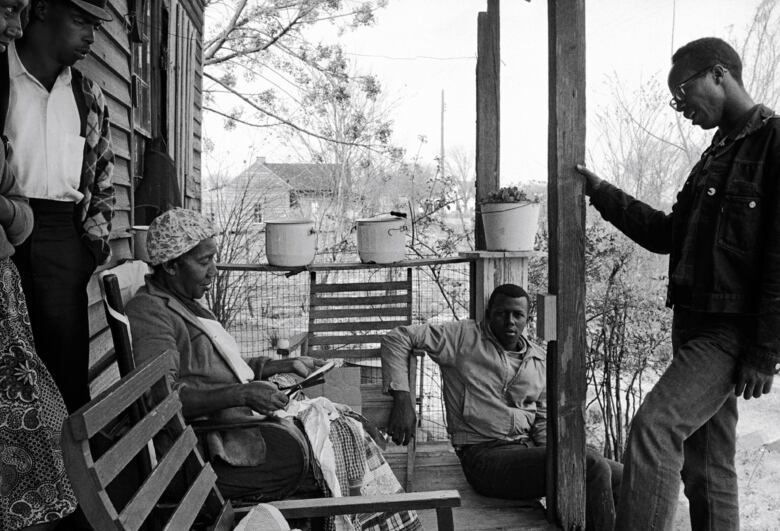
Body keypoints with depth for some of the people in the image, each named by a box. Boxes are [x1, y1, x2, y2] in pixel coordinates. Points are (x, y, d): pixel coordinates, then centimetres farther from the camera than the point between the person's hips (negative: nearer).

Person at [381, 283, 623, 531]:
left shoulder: (540, 361, 15)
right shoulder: (464, 337, -1)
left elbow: (543, 424, 17)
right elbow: (397, 338, -3)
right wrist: (402, 399, -14)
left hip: (529, 449, 7)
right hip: (485, 454, -7)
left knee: (621, 475, -6)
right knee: (592, 465, -25)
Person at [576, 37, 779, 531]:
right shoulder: (716, 154, 20)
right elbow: (669, 234, 23)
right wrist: (601, 192, 18)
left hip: (733, 328, -9)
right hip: (695, 324, 9)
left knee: (655, 425, -21)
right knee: (705, 469, 11)